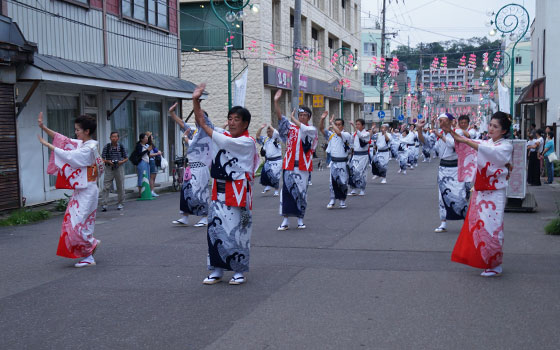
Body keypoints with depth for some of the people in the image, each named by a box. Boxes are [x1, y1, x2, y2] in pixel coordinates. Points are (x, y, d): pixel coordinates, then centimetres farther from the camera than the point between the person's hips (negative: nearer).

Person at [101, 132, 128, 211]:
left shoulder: (121, 147, 3)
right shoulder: (107, 147, -1)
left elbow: (126, 158, 9)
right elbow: (102, 159, 1)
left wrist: (122, 161, -11)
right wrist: (108, 161, -17)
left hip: (119, 168, 1)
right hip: (109, 168, -1)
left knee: (120, 186, 5)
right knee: (106, 187, -6)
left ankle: (120, 204, 18)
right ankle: (104, 204, -4)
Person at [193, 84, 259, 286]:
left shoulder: (247, 142, -9)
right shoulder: (224, 136, 11)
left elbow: (223, 141, -22)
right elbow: (201, 121, 5)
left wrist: (205, 126, -17)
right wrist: (196, 101, -7)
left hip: (238, 192, -6)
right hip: (219, 191, 6)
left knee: (237, 232, -1)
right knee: (215, 229, 5)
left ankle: (239, 271, 12)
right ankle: (217, 271, 15)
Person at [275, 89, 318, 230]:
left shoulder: (312, 130, 2)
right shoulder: (291, 126, 8)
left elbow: (304, 129, -21)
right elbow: (280, 117, -4)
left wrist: (293, 119, -9)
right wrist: (276, 102, -16)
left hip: (303, 166, -1)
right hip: (289, 164, 1)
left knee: (301, 192, 5)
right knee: (286, 191, -1)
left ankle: (300, 219, 18)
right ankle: (285, 220, 4)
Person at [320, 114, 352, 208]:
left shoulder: (347, 135, -7)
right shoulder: (331, 134, 9)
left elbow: (338, 133, -26)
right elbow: (321, 129, 3)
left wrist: (331, 122, -17)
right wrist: (322, 119, -11)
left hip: (343, 162, -4)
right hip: (333, 161, 4)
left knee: (343, 182, 3)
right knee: (332, 182, 4)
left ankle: (342, 201, 16)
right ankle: (332, 200, 10)